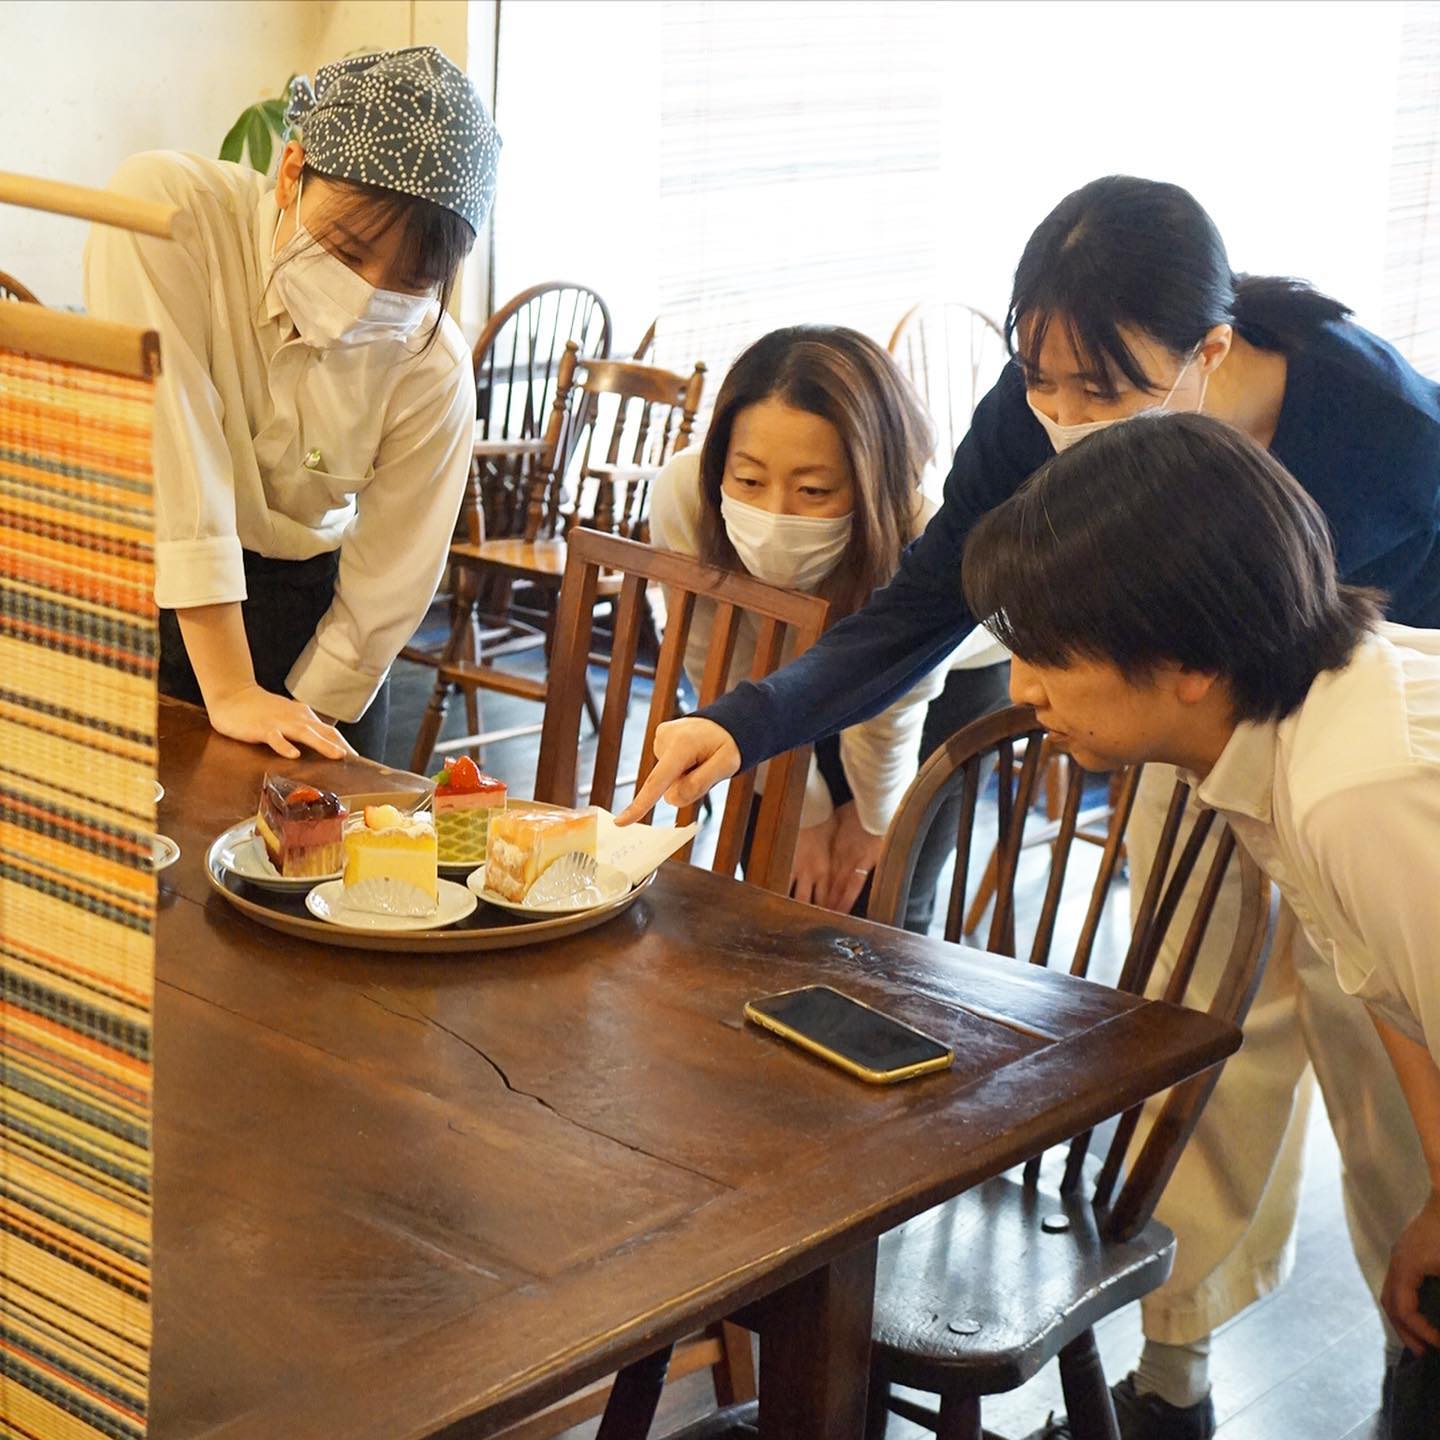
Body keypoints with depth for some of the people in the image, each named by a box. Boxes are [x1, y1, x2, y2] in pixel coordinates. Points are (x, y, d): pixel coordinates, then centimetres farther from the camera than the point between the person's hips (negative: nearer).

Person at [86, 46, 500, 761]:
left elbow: (382, 600, -10)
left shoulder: (434, 369, -18)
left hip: (303, 608, 1)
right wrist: (230, 693, -31)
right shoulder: (164, 207, -24)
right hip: (138, 589, -1)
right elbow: (169, 449, -29)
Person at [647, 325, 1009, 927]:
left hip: (953, 670, -2)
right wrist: (805, 813, -7)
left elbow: (890, 717, -23)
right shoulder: (682, 496, -35)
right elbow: (733, 684, -18)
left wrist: (873, 820, -6)